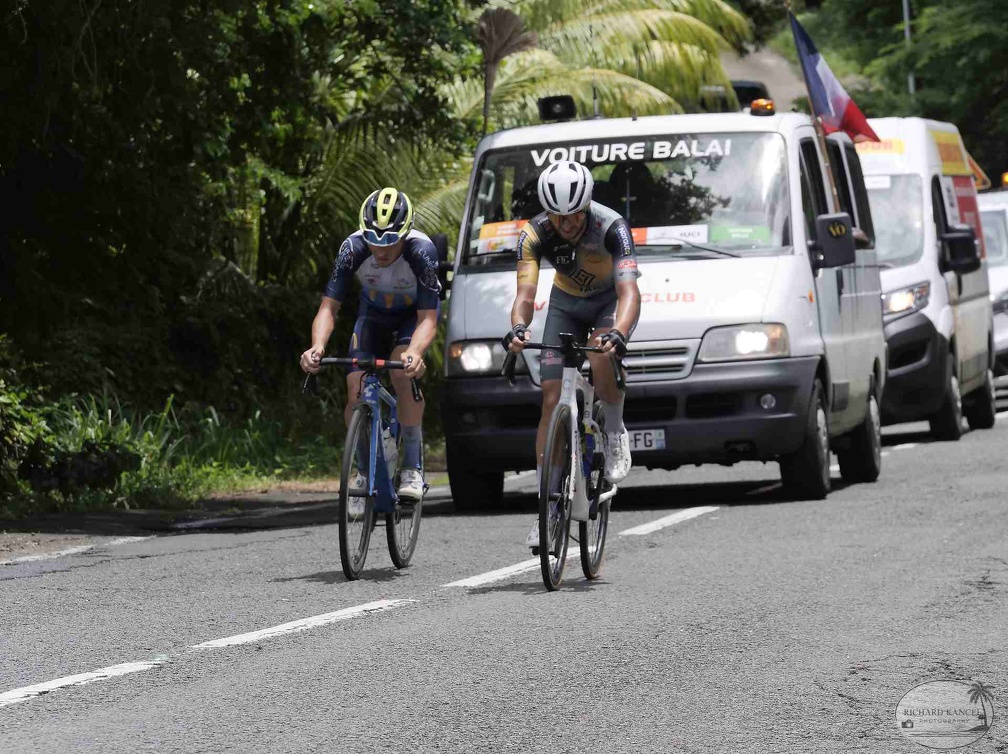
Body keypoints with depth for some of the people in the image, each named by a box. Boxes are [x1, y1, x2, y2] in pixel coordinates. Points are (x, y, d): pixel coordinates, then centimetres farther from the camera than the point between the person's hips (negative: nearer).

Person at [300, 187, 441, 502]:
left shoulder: (421, 251, -36)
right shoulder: (353, 248, -31)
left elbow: (428, 319, -38)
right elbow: (329, 306, -29)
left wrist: (415, 353, -58)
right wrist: (317, 346, -49)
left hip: (416, 312, -3)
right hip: (375, 313, 3)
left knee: (403, 371, -30)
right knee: (357, 391, -15)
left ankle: (412, 468, -22)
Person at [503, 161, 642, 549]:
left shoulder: (611, 227, -34)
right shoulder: (534, 234, -26)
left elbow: (629, 291, -44)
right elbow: (525, 294, -33)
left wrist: (618, 333, -63)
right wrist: (518, 328, -56)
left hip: (611, 302, -3)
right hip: (567, 303, 3)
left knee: (601, 359, -36)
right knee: (552, 401, -8)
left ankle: (616, 431, -5)